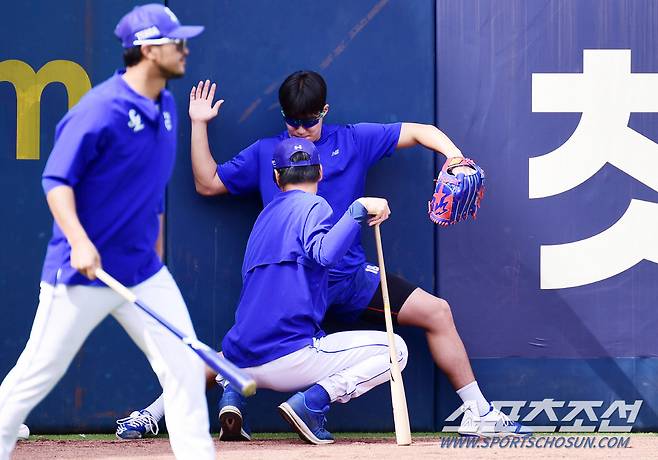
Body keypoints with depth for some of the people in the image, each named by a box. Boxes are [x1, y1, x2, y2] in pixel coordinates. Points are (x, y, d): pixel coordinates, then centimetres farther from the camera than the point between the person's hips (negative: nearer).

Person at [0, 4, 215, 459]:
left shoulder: (166, 108, 8)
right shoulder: (101, 109, -16)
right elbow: (56, 179, -15)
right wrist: (78, 241, -28)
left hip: (144, 273, 7)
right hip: (83, 271, -7)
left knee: (185, 367, 1)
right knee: (37, 374, 2)